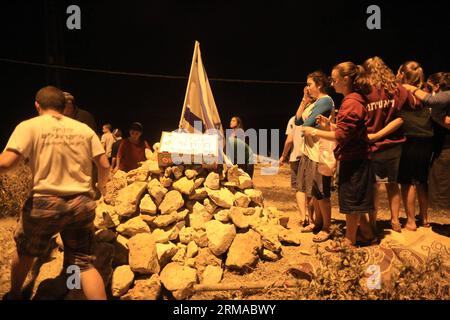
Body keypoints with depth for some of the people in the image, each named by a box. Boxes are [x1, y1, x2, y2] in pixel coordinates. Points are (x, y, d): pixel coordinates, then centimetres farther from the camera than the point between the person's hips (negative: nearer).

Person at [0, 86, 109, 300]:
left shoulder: (29, 126, -3)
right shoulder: (84, 129, 6)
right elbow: (105, 166, 5)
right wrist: (101, 186, 25)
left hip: (45, 203, -2)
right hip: (82, 205, 2)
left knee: (25, 250, 27)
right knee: (84, 263, 11)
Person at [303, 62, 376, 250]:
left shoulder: (351, 102, -19)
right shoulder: (356, 99, 14)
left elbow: (342, 136, -22)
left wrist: (315, 132, -16)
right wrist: (329, 126, 8)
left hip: (353, 159, -10)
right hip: (356, 157, 10)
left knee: (351, 200, 2)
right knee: (354, 199, 19)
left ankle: (349, 241, 15)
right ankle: (366, 232, 32)